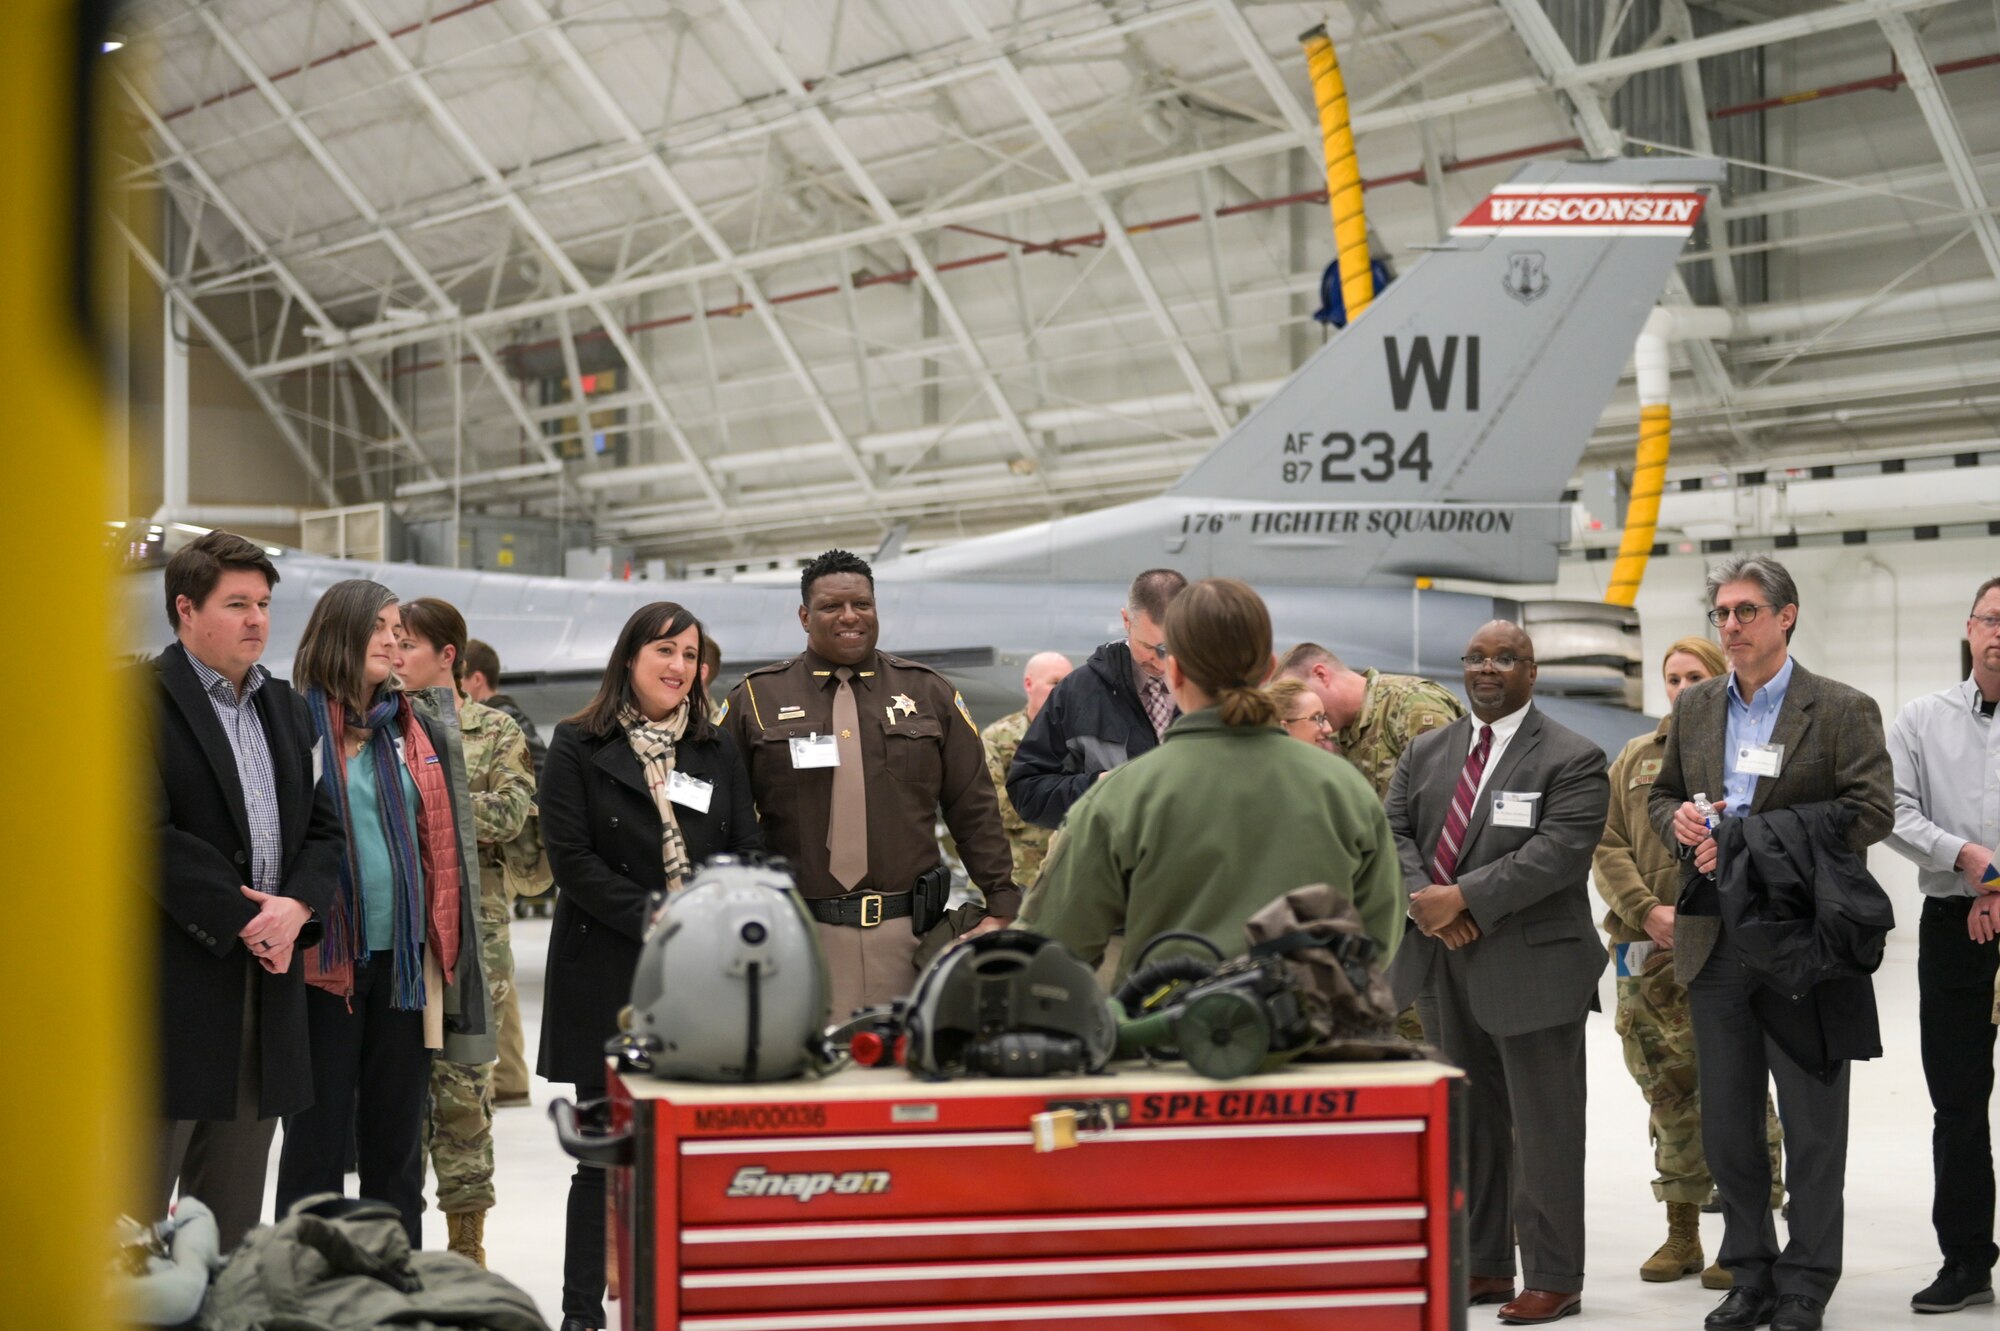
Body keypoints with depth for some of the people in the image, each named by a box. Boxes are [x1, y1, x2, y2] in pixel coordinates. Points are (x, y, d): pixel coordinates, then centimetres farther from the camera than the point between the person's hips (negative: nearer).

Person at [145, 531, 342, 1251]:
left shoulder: (284, 707, 17)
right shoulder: (138, 698, -6)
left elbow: (322, 828, 15)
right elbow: (146, 834, -16)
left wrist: (296, 906, -5)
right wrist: (244, 920, -15)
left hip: (266, 981, 7)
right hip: (170, 988, -7)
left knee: (234, 1218, 12)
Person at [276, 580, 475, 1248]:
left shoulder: (417, 731, 12)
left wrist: (449, 944, 10)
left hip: (405, 960, 5)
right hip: (325, 963, -5)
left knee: (397, 1142, 11)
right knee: (317, 1141, 1)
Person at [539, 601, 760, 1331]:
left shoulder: (718, 751, 14)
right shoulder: (578, 747, 2)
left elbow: (748, 853, 11)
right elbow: (572, 859, -6)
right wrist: (655, 919, -14)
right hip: (610, 976, -3)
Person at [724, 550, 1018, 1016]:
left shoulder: (928, 693, 12)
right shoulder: (755, 699, 8)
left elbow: (974, 810, 12)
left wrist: (1001, 905, 7)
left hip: (907, 932, 1)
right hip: (800, 938, -1)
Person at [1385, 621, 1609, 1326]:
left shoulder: (1572, 760, -6)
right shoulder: (1426, 752, 13)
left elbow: (1558, 853, -18)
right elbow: (1393, 833, 7)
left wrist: (1464, 897, -21)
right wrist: (1423, 898, -13)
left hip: (1531, 968, -6)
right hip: (1447, 963, 6)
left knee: (1543, 1127, 0)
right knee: (1467, 1121, 13)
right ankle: (1482, 1266, 23)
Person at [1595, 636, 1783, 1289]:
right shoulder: (1635, 759, 15)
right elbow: (1608, 848, 9)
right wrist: (1649, 912, -6)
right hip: (1647, 953, 4)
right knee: (1668, 1094, 8)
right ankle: (1682, 1233, 17)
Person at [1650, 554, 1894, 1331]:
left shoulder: (1842, 711, -4)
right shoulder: (1695, 708, 12)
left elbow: (1872, 812, -12)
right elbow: (1661, 795, 21)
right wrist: (1679, 819, -4)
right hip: (1716, 941, 5)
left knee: (1812, 1127, 3)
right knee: (1725, 1123, 10)